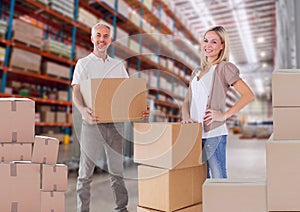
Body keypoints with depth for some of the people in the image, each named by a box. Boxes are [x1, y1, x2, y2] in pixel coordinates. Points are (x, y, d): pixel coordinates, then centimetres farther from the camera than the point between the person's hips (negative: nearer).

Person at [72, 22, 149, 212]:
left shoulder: (118, 65, 15)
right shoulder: (84, 64, 5)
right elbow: (76, 92, -7)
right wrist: (83, 109, -28)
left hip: (116, 123, 3)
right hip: (93, 124, -3)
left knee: (117, 171, 10)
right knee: (86, 172, 3)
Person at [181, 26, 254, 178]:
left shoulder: (224, 68, -2)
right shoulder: (196, 72, 18)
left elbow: (248, 95, -10)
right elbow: (187, 101, 19)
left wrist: (224, 115, -13)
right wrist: (186, 117, -1)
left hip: (214, 132, -6)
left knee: (218, 178, 0)